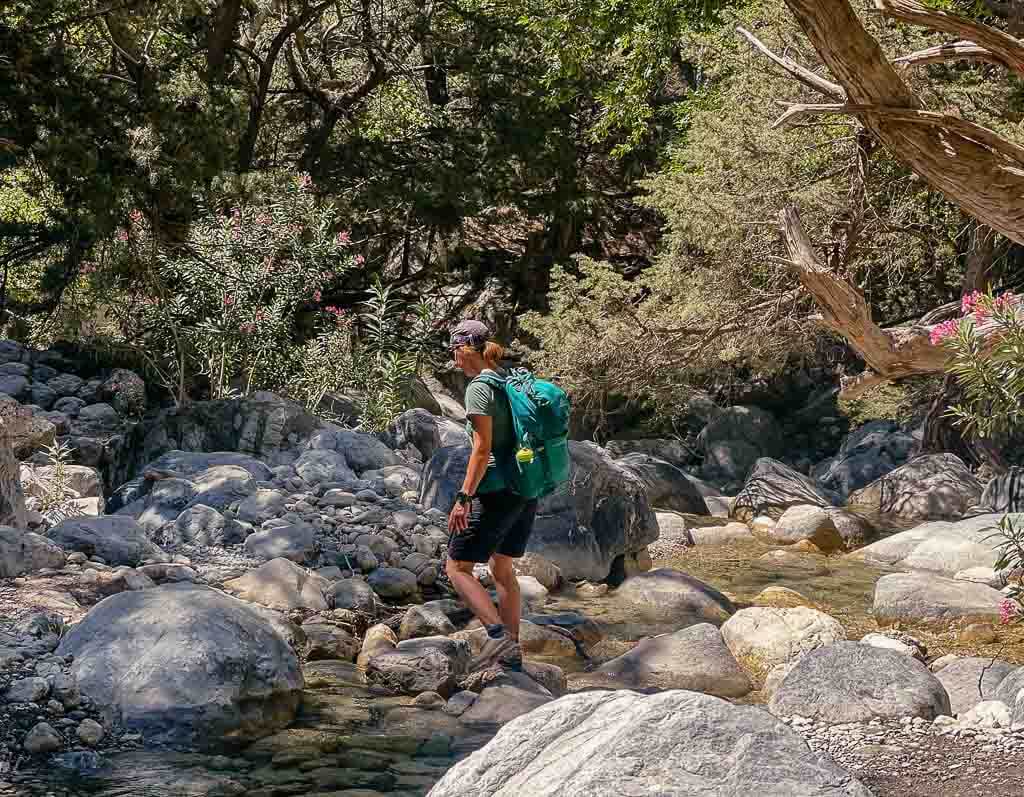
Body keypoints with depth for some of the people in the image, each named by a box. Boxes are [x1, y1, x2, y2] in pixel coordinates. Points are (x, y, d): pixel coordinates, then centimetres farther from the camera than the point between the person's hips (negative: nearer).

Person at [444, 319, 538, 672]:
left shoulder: (479, 387, -13)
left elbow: (483, 449, -19)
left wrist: (464, 498, -19)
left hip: (497, 493, -9)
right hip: (527, 490, 9)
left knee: (457, 567, 0)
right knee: (502, 568, 20)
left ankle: (498, 635, -16)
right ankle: (512, 653, 23)